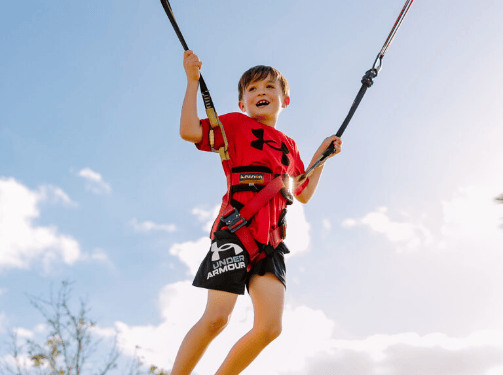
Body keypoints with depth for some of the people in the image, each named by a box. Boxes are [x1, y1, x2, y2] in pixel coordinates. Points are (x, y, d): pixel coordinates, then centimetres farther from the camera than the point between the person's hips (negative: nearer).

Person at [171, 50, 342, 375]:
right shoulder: (236, 124, 13)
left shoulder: (289, 146, 26)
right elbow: (190, 131, -2)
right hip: (235, 229, -5)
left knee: (270, 326, -8)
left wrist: (322, 155, 29)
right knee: (216, 318, -16)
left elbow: (304, 193, 32)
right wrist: (193, 80, 0)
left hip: (269, 241, 5)